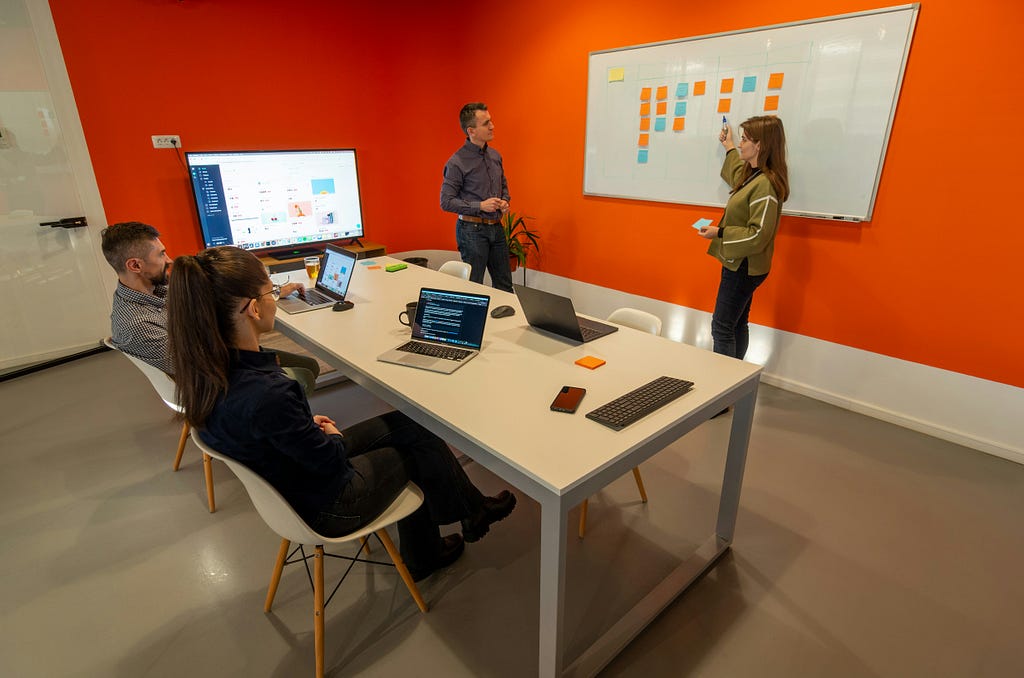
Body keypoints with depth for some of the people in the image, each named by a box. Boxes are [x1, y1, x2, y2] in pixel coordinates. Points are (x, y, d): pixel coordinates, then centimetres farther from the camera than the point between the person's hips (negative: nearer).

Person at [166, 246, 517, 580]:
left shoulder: (207, 367, -13)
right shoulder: (265, 395, -40)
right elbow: (331, 462, -25)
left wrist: (307, 423, 0)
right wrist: (334, 436, -4)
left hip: (286, 476, 8)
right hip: (323, 507, -7)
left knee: (405, 424, 13)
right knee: (421, 445, 8)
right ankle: (474, 513, 40)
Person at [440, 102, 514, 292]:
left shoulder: (495, 155, 8)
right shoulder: (457, 162, -13)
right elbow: (446, 202, -13)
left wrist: (505, 202, 0)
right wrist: (480, 206, -19)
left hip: (496, 227, 6)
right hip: (472, 230, -6)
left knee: (504, 284, 14)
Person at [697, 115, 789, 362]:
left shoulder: (765, 184, -21)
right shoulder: (752, 175, 9)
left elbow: (759, 235, -25)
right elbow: (737, 176, 36)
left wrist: (719, 233, -20)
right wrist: (729, 148, 43)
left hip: (743, 268, -10)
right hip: (739, 265, 10)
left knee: (721, 327, -7)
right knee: (737, 324, 16)